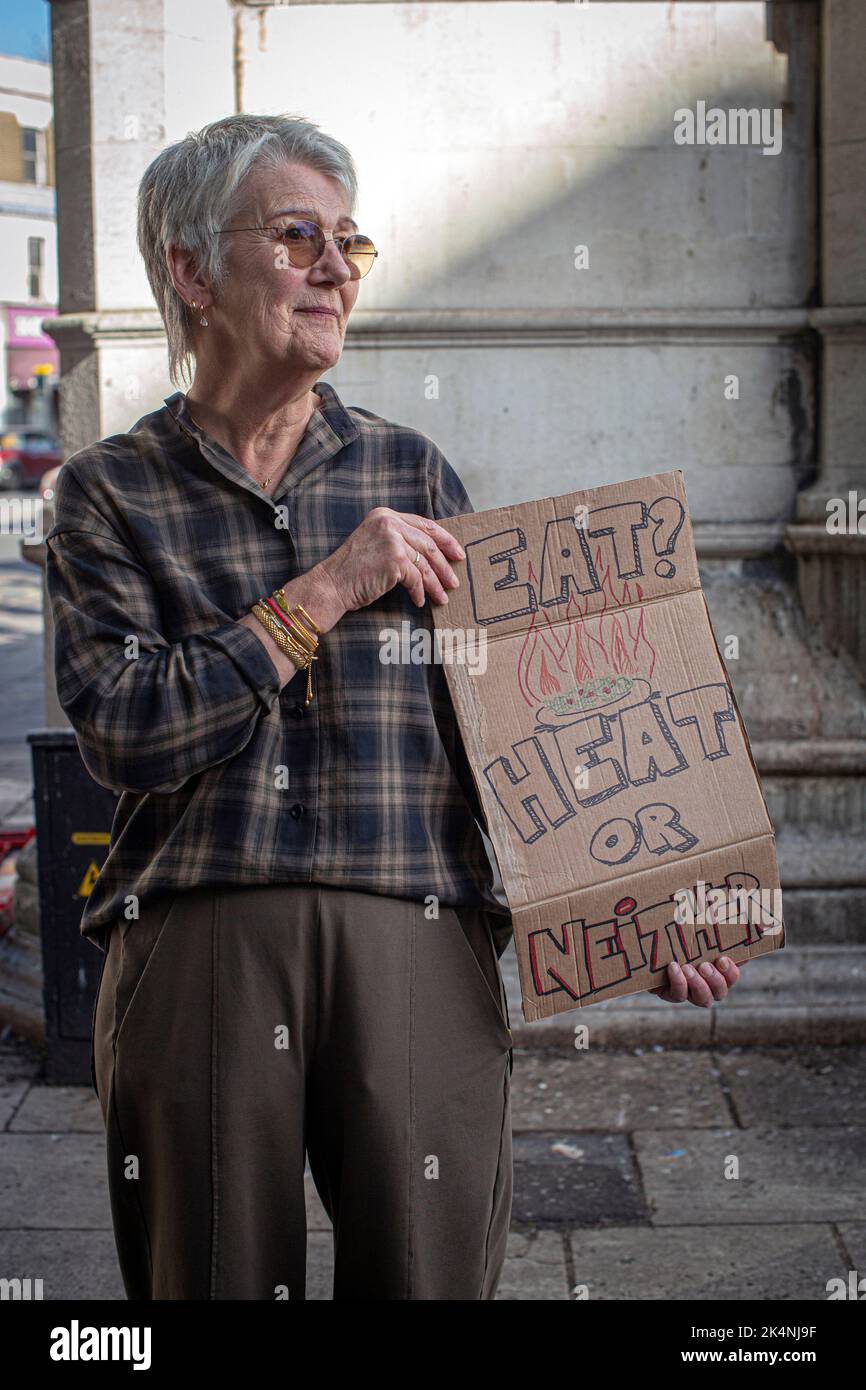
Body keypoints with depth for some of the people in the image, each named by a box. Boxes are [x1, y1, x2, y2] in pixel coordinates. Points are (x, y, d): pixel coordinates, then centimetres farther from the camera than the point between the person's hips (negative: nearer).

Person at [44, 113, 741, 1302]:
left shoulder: (412, 474, 12)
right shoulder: (110, 492, 6)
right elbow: (123, 732, -7)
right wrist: (327, 593, -9)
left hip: (418, 947, 2)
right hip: (193, 947, -1)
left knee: (432, 1271, 4)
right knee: (210, 1279, 9)